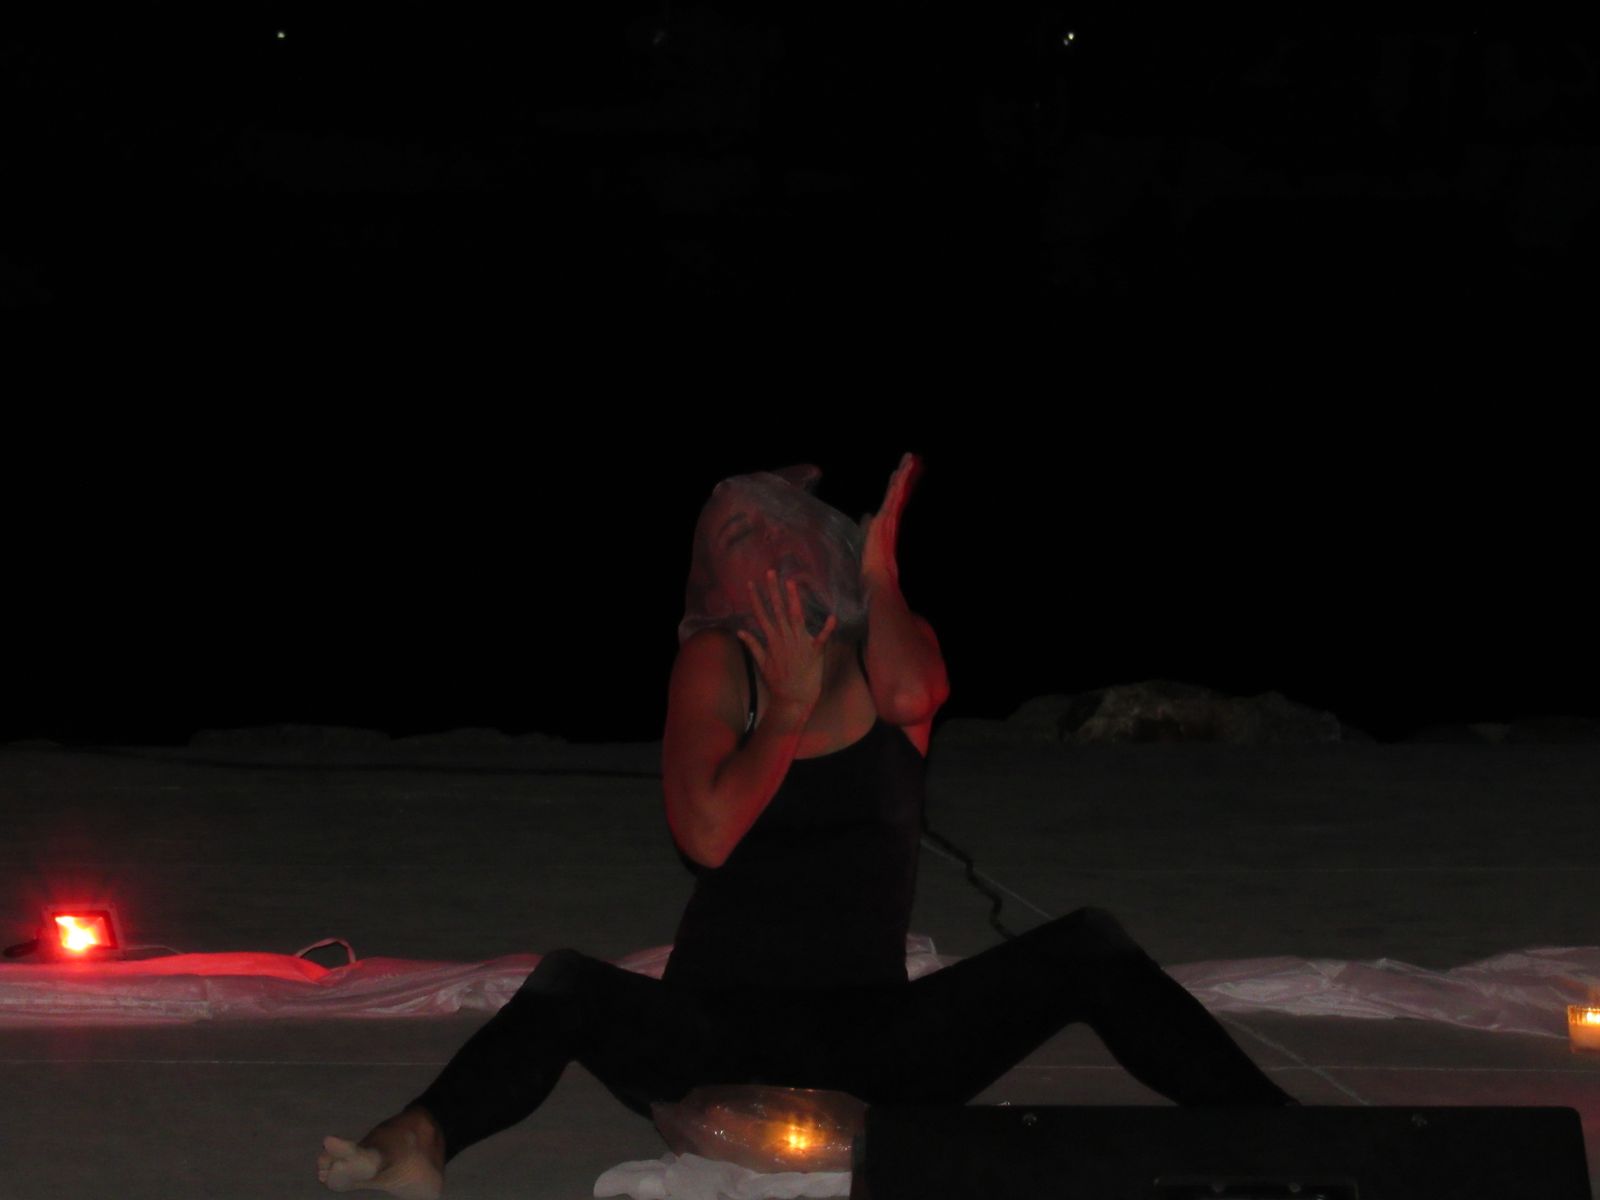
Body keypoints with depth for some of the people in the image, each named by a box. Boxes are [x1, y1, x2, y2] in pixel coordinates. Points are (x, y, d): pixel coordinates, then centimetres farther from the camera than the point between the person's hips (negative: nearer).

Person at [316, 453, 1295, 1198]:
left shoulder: (897, 645, 5)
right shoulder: (718, 665, -1)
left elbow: (907, 695, -21)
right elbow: (708, 838, -15)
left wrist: (880, 554, -14)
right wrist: (789, 709, -19)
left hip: (871, 1040, 2)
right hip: (719, 1032, -2)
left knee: (1087, 950, -18)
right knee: (574, 987, -35)